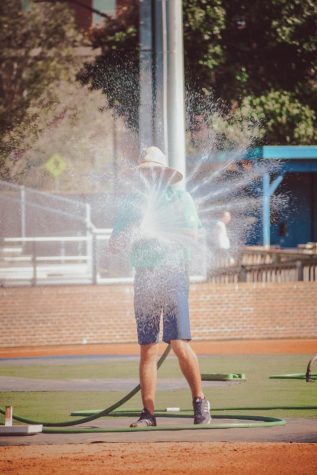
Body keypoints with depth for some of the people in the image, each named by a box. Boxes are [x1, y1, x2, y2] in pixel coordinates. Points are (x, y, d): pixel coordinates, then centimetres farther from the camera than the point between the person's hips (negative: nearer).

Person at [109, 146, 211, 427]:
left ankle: (200, 402, 0)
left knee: (180, 344, -12)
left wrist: (154, 231, -15)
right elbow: (115, 245, 12)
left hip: (172, 275, -4)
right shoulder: (134, 202, 16)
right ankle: (148, 413, 1)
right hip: (144, 278, 4)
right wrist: (130, 233, -10)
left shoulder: (179, 199, 4)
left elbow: (191, 234, -10)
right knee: (147, 349, 1)